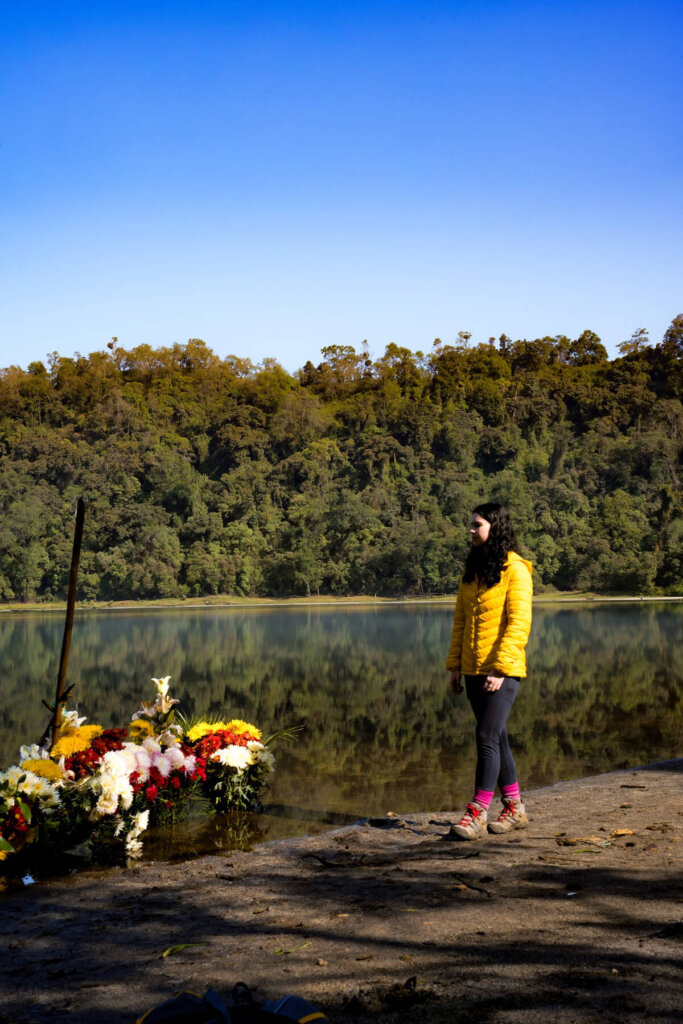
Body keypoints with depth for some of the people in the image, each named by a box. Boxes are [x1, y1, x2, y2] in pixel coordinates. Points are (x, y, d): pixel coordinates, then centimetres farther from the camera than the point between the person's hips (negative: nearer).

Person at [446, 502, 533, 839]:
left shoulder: (514, 569, -9)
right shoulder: (472, 568, 13)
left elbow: (519, 623, -14)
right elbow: (460, 619, 15)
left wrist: (500, 668, -19)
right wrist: (455, 665, 10)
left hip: (503, 669, -7)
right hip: (474, 669, 7)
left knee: (487, 737, -11)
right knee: (496, 738, 12)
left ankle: (476, 816, -7)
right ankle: (514, 809, 21)